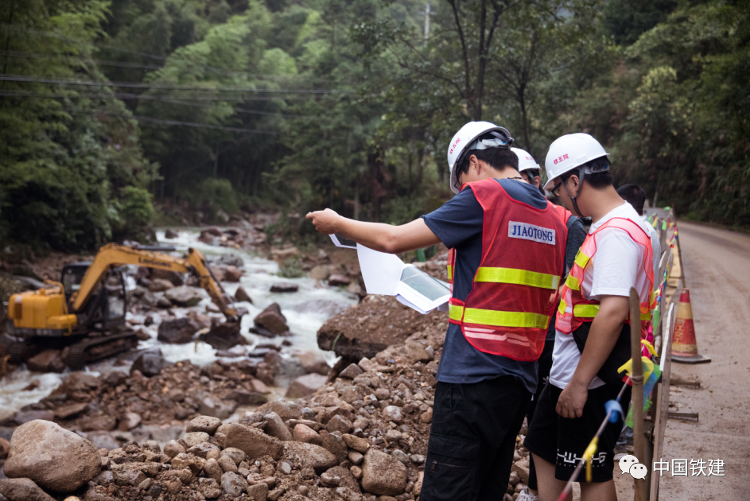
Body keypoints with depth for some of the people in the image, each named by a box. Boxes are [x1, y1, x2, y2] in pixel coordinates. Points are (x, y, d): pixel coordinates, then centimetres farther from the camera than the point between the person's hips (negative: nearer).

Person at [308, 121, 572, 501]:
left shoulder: (484, 197, -9)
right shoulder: (555, 218, 12)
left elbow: (393, 239, -7)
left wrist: (335, 223, 9)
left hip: (473, 374, -8)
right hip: (522, 379, 8)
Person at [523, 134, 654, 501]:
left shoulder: (616, 233, -21)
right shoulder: (604, 227, 11)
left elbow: (613, 311, -29)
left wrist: (579, 383, -27)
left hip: (593, 381, -10)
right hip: (568, 373, 10)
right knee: (544, 451, 20)